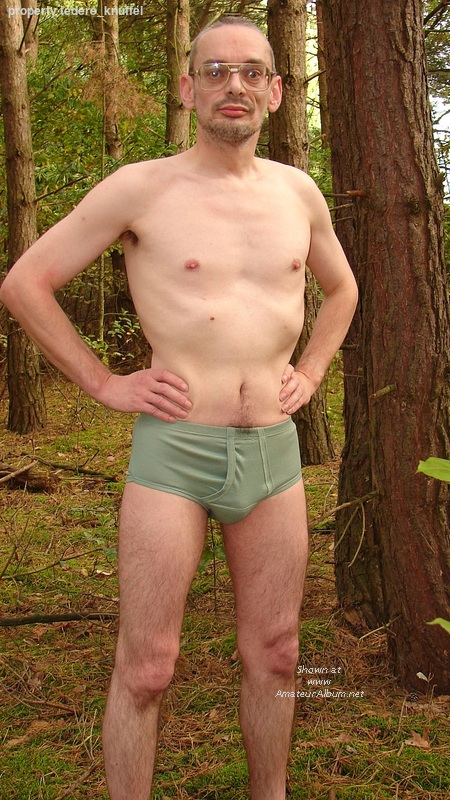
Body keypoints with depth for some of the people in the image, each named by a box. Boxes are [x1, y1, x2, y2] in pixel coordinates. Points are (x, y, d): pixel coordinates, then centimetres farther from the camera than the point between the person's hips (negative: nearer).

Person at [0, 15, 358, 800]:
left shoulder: (298, 191, 8)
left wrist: (309, 373, 12)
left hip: (274, 452, 5)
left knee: (274, 657, 14)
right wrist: (104, 384, -5)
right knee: (145, 669, 2)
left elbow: (341, 289, 27)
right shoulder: (139, 188, -6)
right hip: (173, 450, -4)